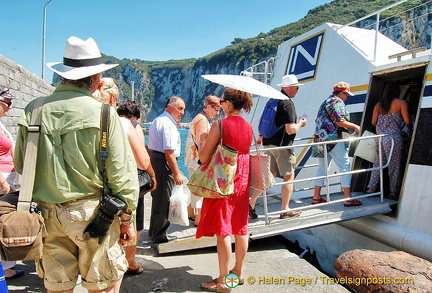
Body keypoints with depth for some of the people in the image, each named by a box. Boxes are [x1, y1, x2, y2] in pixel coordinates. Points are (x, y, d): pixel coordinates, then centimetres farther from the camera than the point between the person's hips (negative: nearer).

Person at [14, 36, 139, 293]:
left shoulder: (34, 110, 0)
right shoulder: (102, 112, -12)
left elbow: (20, 164, 9)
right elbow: (120, 170, -13)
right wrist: (127, 217, -3)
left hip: (45, 212, 5)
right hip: (89, 211, -4)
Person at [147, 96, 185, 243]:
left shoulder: (157, 120, 16)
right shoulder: (168, 124, -16)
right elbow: (169, 152, -22)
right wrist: (176, 173, -19)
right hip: (163, 163, -11)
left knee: (157, 196, 21)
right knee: (163, 199, 0)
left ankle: (154, 230, 35)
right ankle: (160, 235, 13)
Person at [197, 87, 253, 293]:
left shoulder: (219, 125, -15)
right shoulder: (249, 127, 4)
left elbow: (204, 157, -15)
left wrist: (204, 142, 7)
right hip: (242, 181, 7)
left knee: (222, 231, 2)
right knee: (240, 228, 15)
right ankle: (238, 272, 31)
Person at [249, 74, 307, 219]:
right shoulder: (287, 104, -15)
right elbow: (290, 129, -21)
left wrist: (261, 136, 33)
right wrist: (301, 123, -1)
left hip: (268, 143, 8)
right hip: (282, 145, -8)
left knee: (271, 175, 15)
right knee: (289, 176, 5)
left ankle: (252, 201, 13)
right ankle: (285, 210, 13)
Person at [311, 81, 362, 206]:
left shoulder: (326, 102, 23)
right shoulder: (338, 102, -7)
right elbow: (339, 121, -15)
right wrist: (355, 126, -4)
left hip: (321, 139, 10)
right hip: (333, 139, -10)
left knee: (322, 167, 12)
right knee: (345, 166, -4)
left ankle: (316, 197, 15)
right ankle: (348, 198, -3)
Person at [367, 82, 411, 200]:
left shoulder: (378, 105, 10)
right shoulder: (401, 103, -2)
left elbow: (373, 122, 8)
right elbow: (407, 121, -5)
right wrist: (410, 128, 15)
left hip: (380, 137, 5)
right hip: (394, 136, -4)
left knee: (378, 163, 12)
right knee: (395, 165, 4)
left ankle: (371, 189, 13)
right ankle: (394, 192, 9)